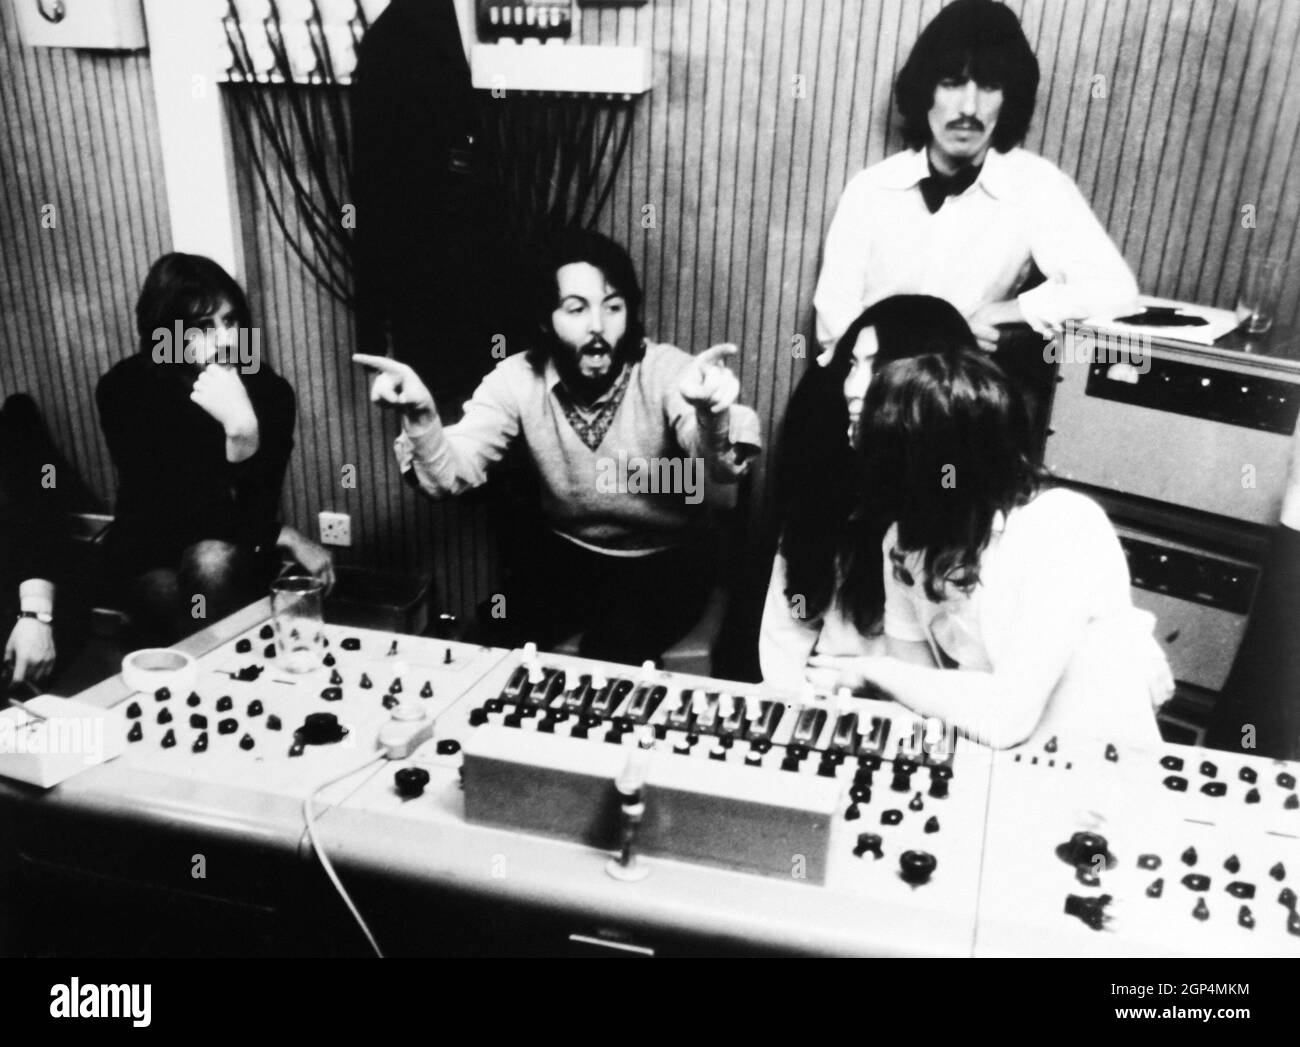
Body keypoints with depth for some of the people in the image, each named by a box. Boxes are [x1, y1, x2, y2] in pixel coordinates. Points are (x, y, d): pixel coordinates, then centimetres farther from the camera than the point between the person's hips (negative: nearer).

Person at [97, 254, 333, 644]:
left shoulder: (268, 391, -16)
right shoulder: (125, 389, -15)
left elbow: (256, 517, -20)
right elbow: (173, 517, -19)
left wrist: (244, 431, -35)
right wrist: (284, 538, -21)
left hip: (239, 556, 0)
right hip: (152, 557, 0)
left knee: (212, 561, -34)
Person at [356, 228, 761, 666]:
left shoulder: (666, 371, -21)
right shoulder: (518, 379, -12)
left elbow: (714, 482, -37)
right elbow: (453, 475, -20)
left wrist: (710, 414, -61)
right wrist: (420, 416, -41)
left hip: (669, 555, -3)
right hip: (569, 548, 3)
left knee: (610, 657, -24)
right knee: (499, 640, -14)